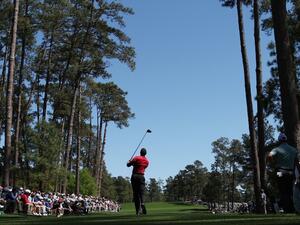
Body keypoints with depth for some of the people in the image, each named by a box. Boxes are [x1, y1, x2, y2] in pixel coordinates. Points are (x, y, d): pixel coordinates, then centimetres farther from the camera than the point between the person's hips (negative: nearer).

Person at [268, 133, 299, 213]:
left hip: (281, 173, -4)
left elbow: (270, 156, -23)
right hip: (291, 173, 4)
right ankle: (291, 209, 14)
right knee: (290, 192, 12)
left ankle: (286, 210, -3)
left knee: (283, 192, -1)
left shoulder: (277, 149, -6)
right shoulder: (294, 150, 10)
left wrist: (275, 163, -9)